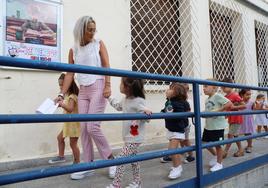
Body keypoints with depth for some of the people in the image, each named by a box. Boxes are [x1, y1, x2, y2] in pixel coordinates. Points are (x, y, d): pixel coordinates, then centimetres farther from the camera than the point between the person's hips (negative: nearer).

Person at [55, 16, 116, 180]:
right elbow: (70, 74, 9)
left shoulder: (99, 44, 5)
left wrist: (108, 86, -18)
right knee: (84, 129, 3)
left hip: (98, 87, -4)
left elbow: (106, 66, -4)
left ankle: (110, 158, 8)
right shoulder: (73, 50, 12)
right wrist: (62, 94, 1)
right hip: (83, 90, 4)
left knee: (92, 127, -12)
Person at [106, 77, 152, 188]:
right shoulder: (125, 100, 6)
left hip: (134, 138, -9)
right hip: (129, 137, 9)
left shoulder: (138, 102, -21)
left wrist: (146, 112, -39)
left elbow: (146, 116, -17)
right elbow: (118, 106, 27)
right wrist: (109, 97, 29)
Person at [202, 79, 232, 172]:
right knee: (205, 143, 14)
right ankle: (215, 155, 38)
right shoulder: (207, 99, 10)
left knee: (217, 145, 5)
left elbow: (229, 104, -24)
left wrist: (219, 110, -26)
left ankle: (219, 163, 23)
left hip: (218, 126, -8)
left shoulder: (217, 96, -14)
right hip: (208, 126, 8)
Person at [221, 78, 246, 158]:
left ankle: (225, 151, 1)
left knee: (230, 135, -5)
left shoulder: (235, 95, -17)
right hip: (231, 119, 8)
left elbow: (244, 106, -18)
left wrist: (234, 107, -24)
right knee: (235, 135, 14)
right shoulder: (226, 97, 5)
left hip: (237, 119, -8)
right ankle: (240, 150, 26)